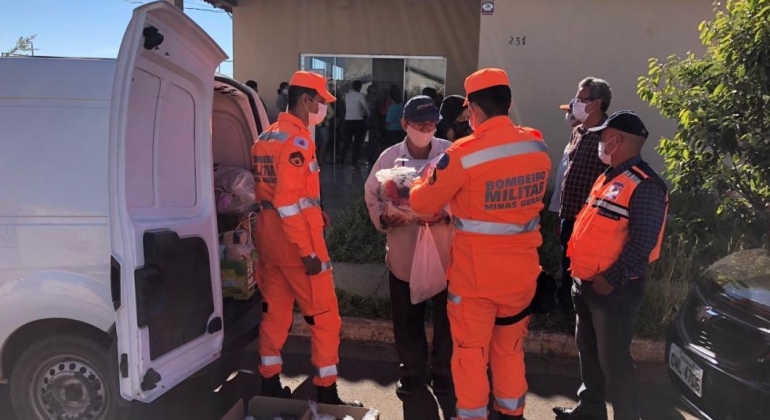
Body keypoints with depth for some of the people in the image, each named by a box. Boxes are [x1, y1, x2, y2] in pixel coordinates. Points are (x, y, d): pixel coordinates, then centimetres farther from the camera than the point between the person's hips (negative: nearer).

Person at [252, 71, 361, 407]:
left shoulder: (266, 137, 12)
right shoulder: (297, 140, -17)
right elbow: (288, 202, -23)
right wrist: (307, 251, -22)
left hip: (268, 237, 9)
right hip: (295, 241, -9)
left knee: (275, 311, 16)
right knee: (325, 316, 2)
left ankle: (270, 382, 26)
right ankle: (326, 391, 9)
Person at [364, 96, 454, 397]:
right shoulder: (389, 157, -1)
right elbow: (372, 194, 7)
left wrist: (447, 215, -23)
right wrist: (383, 218, -12)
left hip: (444, 250, -2)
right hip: (404, 250, 2)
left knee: (445, 315, 11)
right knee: (406, 316, 14)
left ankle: (443, 372, 32)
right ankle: (411, 369, 36)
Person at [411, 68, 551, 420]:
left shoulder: (463, 153, -19)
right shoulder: (538, 148, -3)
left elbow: (423, 203, -8)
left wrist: (419, 186, 16)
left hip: (475, 274, -5)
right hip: (522, 271, 5)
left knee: (471, 351, 13)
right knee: (511, 349, 22)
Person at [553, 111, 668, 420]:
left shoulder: (644, 185, -18)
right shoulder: (609, 177, 13)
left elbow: (643, 242, -23)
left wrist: (611, 279, -23)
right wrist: (579, 270, 16)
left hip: (614, 289, -10)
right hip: (586, 283, 10)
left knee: (613, 359, -1)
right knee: (588, 350, 20)